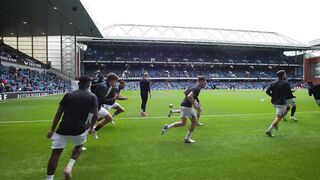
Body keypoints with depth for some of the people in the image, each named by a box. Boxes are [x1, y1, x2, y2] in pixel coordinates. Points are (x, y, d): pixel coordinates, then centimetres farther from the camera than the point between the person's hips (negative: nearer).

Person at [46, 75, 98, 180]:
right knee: (79, 146, 28)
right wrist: (91, 127, 13)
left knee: (56, 153, 11)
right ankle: (69, 166, 9)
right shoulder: (92, 97, 2)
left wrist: (52, 129, 7)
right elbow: (95, 115, -4)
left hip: (63, 129, 1)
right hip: (78, 130, -1)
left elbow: (59, 113, 4)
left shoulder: (68, 95, 7)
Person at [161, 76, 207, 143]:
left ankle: (167, 127, 6)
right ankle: (187, 138, 13)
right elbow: (189, 96, -30)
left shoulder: (194, 87, 14)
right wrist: (195, 105, -22)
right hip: (187, 106, -9)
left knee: (182, 123, 15)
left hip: (183, 105, 9)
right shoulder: (197, 89, -15)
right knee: (194, 121, 8)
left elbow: (185, 92, 28)